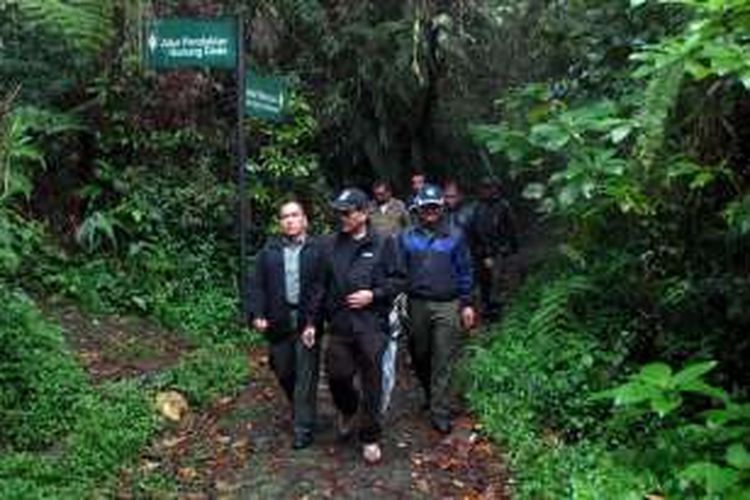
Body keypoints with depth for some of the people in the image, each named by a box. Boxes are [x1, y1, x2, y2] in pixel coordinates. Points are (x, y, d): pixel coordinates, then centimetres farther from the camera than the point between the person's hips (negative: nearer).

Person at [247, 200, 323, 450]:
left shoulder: (318, 249, -1)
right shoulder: (269, 251, 8)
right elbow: (256, 285, 6)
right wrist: (257, 314, -6)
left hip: (308, 321, -3)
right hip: (278, 323, 4)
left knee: (306, 376, 0)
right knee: (283, 372, 15)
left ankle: (303, 428, 11)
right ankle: (298, 408, 42)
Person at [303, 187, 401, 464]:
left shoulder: (381, 244, -2)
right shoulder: (331, 245, 7)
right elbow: (322, 286, 11)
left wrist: (374, 295, -13)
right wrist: (312, 321, 9)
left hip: (371, 325, -3)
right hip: (340, 324, 3)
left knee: (371, 383, 4)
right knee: (337, 374, 5)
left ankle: (370, 438, 21)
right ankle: (347, 409, 39)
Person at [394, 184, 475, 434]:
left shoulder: (455, 236, 2)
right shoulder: (407, 237, 5)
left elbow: (465, 271, 5)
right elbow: (399, 271, 7)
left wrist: (466, 303, 2)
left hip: (448, 305, -2)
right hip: (417, 304, 2)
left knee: (443, 361, -1)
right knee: (419, 356, 14)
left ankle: (440, 413, 6)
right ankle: (430, 394, 39)